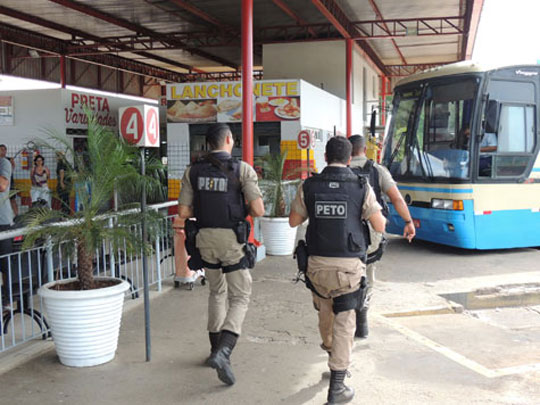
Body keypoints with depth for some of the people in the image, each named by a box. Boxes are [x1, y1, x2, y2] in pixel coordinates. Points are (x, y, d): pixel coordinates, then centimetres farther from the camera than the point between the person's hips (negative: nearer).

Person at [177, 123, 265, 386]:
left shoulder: (193, 171, 2)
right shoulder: (242, 169, -9)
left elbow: (183, 212, 1)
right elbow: (258, 210, -13)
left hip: (205, 239, 4)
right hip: (232, 239, -4)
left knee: (217, 292, 23)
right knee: (240, 298, 4)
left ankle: (216, 349, 30)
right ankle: (222, 353, -15)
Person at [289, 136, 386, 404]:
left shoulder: (309, 186, -2)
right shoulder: (362, 188, -6)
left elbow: (293, 221, 7)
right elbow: (379, 226, -3)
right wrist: (380, 214, 19)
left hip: (317, 263, 2)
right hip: (349, 264, -2)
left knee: (325, 311, 26)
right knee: (344, 322, 4)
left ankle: (331, 351, 53)